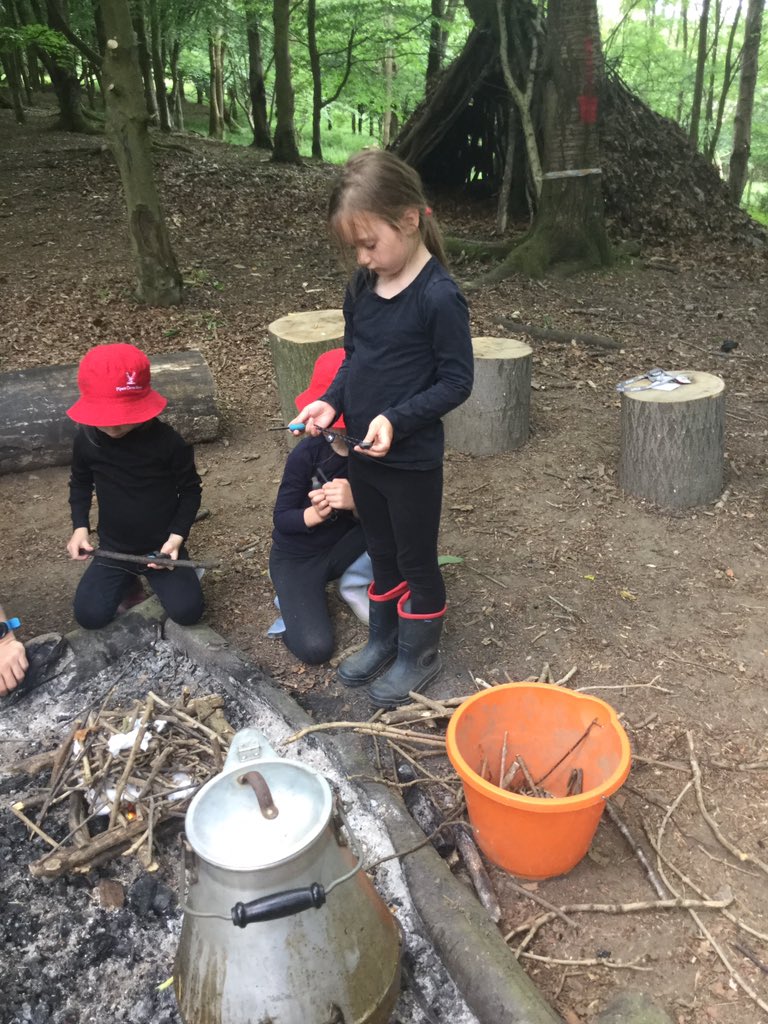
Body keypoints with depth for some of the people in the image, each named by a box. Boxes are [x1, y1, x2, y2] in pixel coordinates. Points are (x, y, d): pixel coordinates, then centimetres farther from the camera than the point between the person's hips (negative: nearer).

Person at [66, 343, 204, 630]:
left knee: (187, 612, -15)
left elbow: (190, 489, -8)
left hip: (161, 547, -2)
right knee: (90, 616, -12)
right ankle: (129, 582, 21)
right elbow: (80, 484, 9)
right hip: (113, 548, 2)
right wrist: (80, 526, -5)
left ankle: (153, 577, 19)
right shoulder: (86, 440, -11)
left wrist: (177, 535, -18)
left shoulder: (167, 441, -21)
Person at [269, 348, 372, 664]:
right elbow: (281, 518, -14)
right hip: (297, 558, -3)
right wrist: (314, 514, -35)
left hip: (343, 549, 4)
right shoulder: (307, 455, -22)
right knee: (314, 649, -21)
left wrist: (356, 502, -38)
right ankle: (299, 597, 11)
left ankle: (353, 584, -1)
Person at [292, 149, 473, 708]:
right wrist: (331, 402, -5)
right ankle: (383, 640, 42)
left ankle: (421, 655, 31)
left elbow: (457, 381, -16)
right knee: (382, 553, 22)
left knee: (417, 559, 11)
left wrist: (397, 420, -26)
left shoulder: (439, 296, -19)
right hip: (363, 452, 7)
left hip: (412, 459, -7)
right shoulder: (363, 285, 2)